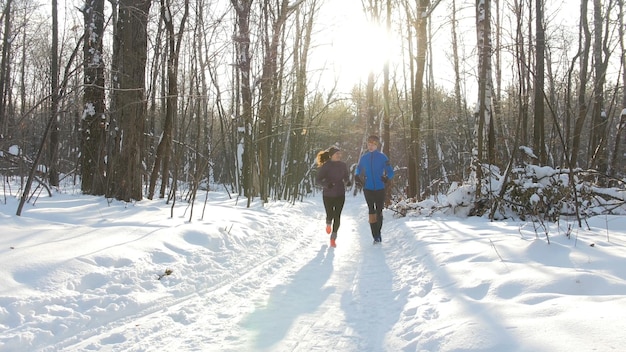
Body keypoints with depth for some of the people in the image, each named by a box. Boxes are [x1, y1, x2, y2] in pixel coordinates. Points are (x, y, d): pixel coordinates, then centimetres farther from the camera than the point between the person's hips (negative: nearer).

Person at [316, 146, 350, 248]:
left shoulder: (343, 165, 0)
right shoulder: (325, 166, -11)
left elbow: (346, 177, 13)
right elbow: (318, 179, -12)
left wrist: (347, 182, -10)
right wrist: (326, 184, -30)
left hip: (340, 195, 2)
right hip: (328, 195, -2)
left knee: (337, 216, -5)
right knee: (330, 215, 2)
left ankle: (333, 238, 7)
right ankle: (328, 223, 42)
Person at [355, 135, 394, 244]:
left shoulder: (382, 157, -4)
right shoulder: (364, 157, 4)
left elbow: (390, 171, -3)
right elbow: (358, 170, 17)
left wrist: (386, 178, -24)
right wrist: (357, 178, -4)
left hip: (380, 189, -1)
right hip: (368, 189, 2)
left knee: (379, 212, 7)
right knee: (372, 212, 0)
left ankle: (378, 233, 24)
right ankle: (376, 236, 3)